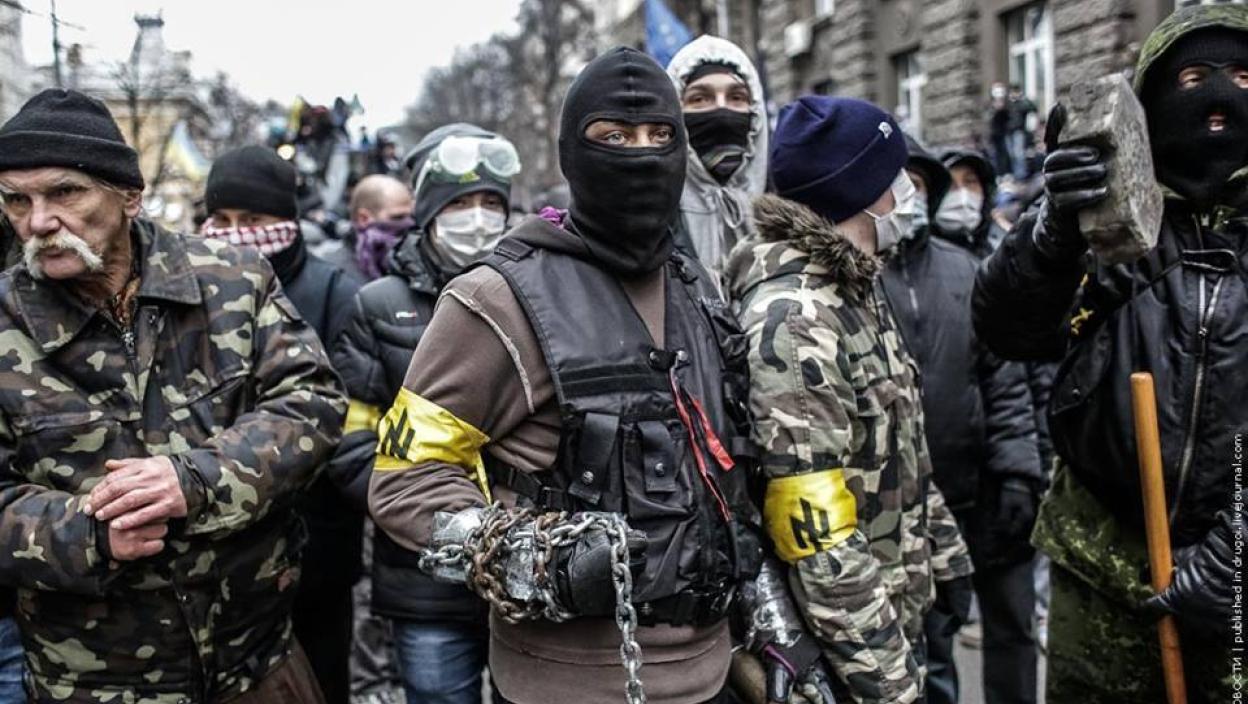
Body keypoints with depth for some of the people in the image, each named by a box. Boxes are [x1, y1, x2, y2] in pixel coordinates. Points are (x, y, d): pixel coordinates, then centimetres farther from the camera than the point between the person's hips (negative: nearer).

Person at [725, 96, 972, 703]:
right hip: (849, 647, -9)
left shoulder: (854, 290, 7)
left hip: (898, 611, 9)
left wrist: (945, 555, 17)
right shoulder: (793, 321, -25)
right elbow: (821, 542, -27)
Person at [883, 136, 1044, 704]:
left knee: (1013, 626, 15)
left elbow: (1005, 380, 8)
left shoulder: (966, 269, 8)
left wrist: (1017, 472, 0)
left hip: (985, 496, 4)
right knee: (928, 643, 10)